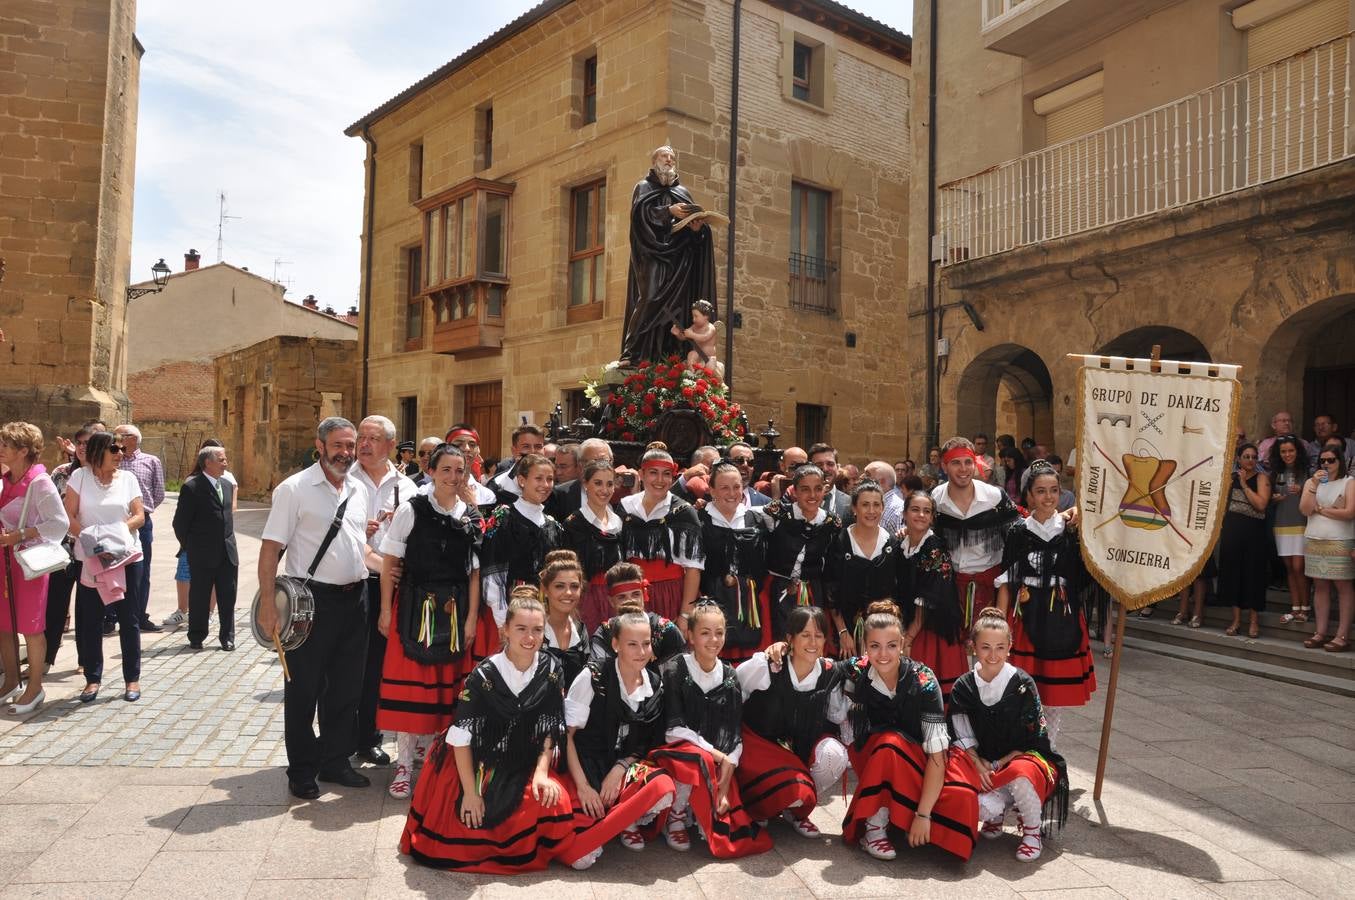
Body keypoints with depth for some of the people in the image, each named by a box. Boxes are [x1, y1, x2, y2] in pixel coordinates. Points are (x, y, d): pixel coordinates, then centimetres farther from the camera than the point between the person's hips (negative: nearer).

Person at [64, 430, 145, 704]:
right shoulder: (80, 476, 0)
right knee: (90, 620, 5)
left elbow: (139, 515, 3)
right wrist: (87, 537, -18)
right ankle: (93, 678, 18)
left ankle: (132, 679, 14)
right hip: (90, 558, -1)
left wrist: (122, 528, -15)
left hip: (126, 556, 1)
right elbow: (69, 515, -4)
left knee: (128, 618, 4)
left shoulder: (127, 478, 4)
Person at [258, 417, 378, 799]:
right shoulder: (295, 489, -8)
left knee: (346, 688, 15)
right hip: (312, 599, -6)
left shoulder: (360, 491, 10)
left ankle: (336, 761, 30)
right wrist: (268, 603, -17)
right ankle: (302, 771, 22)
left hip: (354, 598, 6)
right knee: (303, 689, 6)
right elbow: (270, 549, -11)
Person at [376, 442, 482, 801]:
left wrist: (471, 619, 1)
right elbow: (390, 560, -2)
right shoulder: (411, 510, -4)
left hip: (454, 608, 3)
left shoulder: (472, 517, 3)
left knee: (446, 680, 10)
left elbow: (474, 572, 5)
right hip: (414, 605, -3)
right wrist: (386, 609, -5)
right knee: (408, 680, -1)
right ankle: (404, 764, 10)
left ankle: (427, 747, 30)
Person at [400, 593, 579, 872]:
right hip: (476, 766, -2)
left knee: (555, 802, -23)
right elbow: (461, 737, -14)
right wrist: (470, 792, -15)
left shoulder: (551, 669, -7)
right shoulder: (483, 676, -17)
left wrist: (542, 772, -13)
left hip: (526, 766, 3)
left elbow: (551, 727, -1)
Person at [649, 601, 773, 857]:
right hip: (678, 753, -3)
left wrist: (724, 787, -11)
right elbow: (674, 729, -14)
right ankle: (675, 819, -10)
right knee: (700, 761, -39)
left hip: (720, 766, 3)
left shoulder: (729, 677, 4)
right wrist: (718, 755, -19)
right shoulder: (675, 670, -8)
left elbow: (734, 737, 0)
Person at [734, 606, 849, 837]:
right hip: (758, 744, -4)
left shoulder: (831, 673, -10)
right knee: (797, 791, -27)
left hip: (800, 751, 4)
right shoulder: (764, 666, -20)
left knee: (834, 754, -25)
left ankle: (799, 811, 3)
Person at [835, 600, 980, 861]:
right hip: (870, 760, 0)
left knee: (962, 795, -30)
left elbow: (936, 750, -26)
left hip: (916, 764, 0)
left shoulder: (923, 681, -21)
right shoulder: (855, 675, -15)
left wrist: (923, 814, -31)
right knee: (891, 744, -34)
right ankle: (874, 828, -20)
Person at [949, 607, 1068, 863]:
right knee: (983, 807, -29)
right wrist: (979, 764, -17)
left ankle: (1032, 831, -9)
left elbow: (1034, 737, -9)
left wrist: (1000, 764, -14)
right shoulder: (964, 687, -1)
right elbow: (962, 738, 1)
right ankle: (996, 814, 12)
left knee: (1020, 773, -40)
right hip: (984, 765, 3)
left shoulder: (1022, 685, -10)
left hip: (1026, 758, -2)